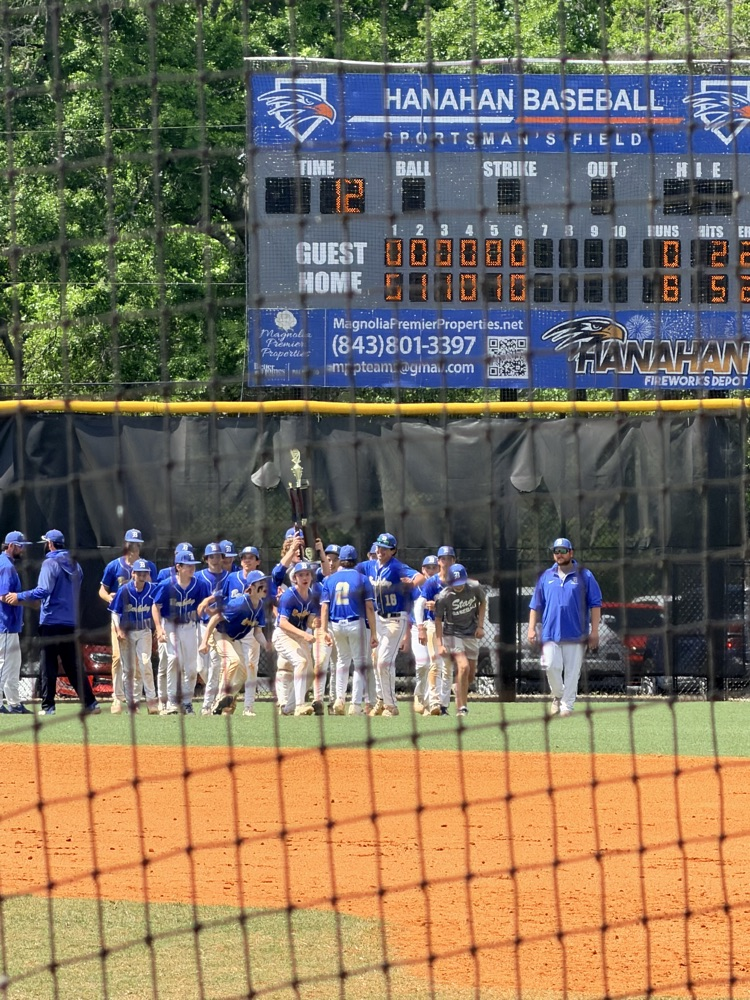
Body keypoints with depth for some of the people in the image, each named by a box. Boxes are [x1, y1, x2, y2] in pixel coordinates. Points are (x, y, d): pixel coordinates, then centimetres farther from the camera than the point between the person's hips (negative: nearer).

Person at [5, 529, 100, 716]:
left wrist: (19, 597, -15)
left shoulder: (50, 563, -10)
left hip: (51, 622, -7)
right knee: (73, 666, 10)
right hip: (71, 622, 7)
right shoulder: (74, 564, 13)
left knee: (48, 666, -2)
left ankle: (47, 706, -4)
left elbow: (43, 590, -22)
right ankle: (90, 703, 4)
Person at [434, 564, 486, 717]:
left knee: (471, 673, 7)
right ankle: (462, 707, -16)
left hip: (471, 635, 4)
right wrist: (439, 644, -18)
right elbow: (438, 620, -12)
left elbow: (482, 603, 11)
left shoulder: (475, 588, -10)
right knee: (463, 667, -21)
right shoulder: (444, 596, -19)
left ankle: (460, 700, 32)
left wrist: (480, 626, 4)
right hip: (452, 634, -4)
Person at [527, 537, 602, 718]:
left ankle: (567, 705, 7)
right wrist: (532, 628, 5)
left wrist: (594, 631, -5)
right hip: (550, 633, 2)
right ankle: (557, 696, 14)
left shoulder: (584, 576, 4)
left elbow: (595, 605, 2)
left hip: (576, 634, -2)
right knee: (551, 666, -10)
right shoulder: (546, 577, 12)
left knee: (572, 671, -1)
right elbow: (536, 605, 15)